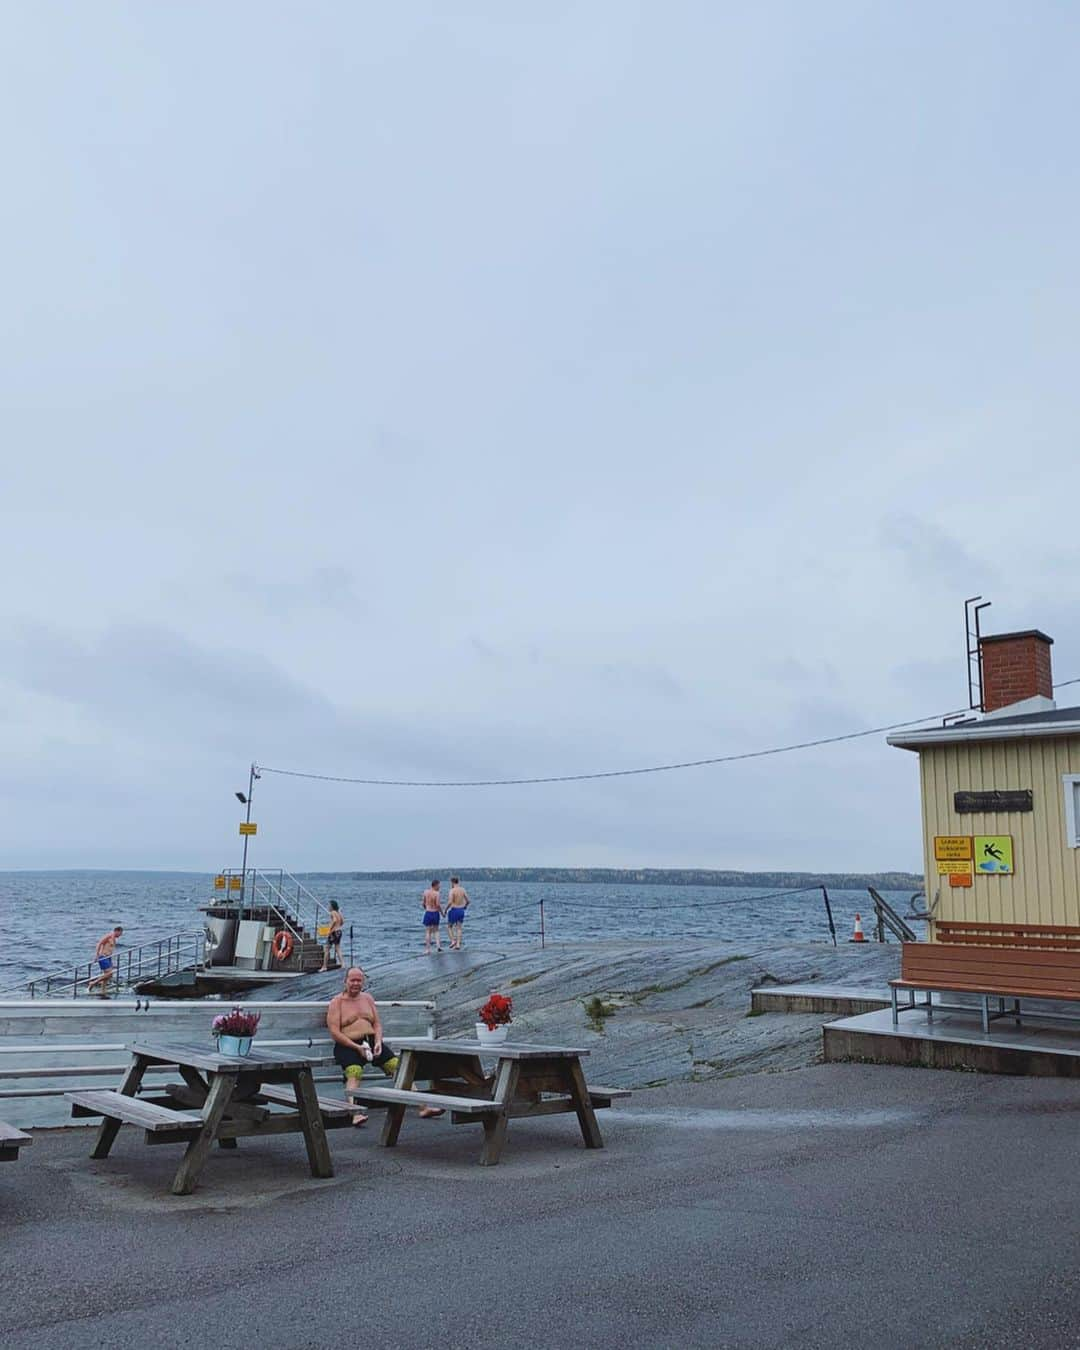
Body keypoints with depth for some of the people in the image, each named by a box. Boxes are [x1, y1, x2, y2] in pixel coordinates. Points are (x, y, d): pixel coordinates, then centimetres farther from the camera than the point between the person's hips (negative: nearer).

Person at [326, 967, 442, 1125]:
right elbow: (334, 1032, -7)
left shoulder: (368, 998, 19)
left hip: (372, 1041, 4)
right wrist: (357, 1047, -17)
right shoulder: (336, 1002, 3)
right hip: (349, 1045, -4)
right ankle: (356, 1114, -49)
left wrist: (378, 1043, -5)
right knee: (354, 1073, -34)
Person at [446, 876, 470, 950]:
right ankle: (458, 945, 4)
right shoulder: (463, 890, 5)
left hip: (454, 910, -5)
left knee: (449, 927, 13)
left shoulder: (452, 890, -13)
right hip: (461, 910, 5)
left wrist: (446, 910, -8)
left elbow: (450, 902, -22)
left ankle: (453, 941, -2)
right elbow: (467, 901, 10)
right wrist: (465, 906, 28)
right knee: (459, 928, 8)